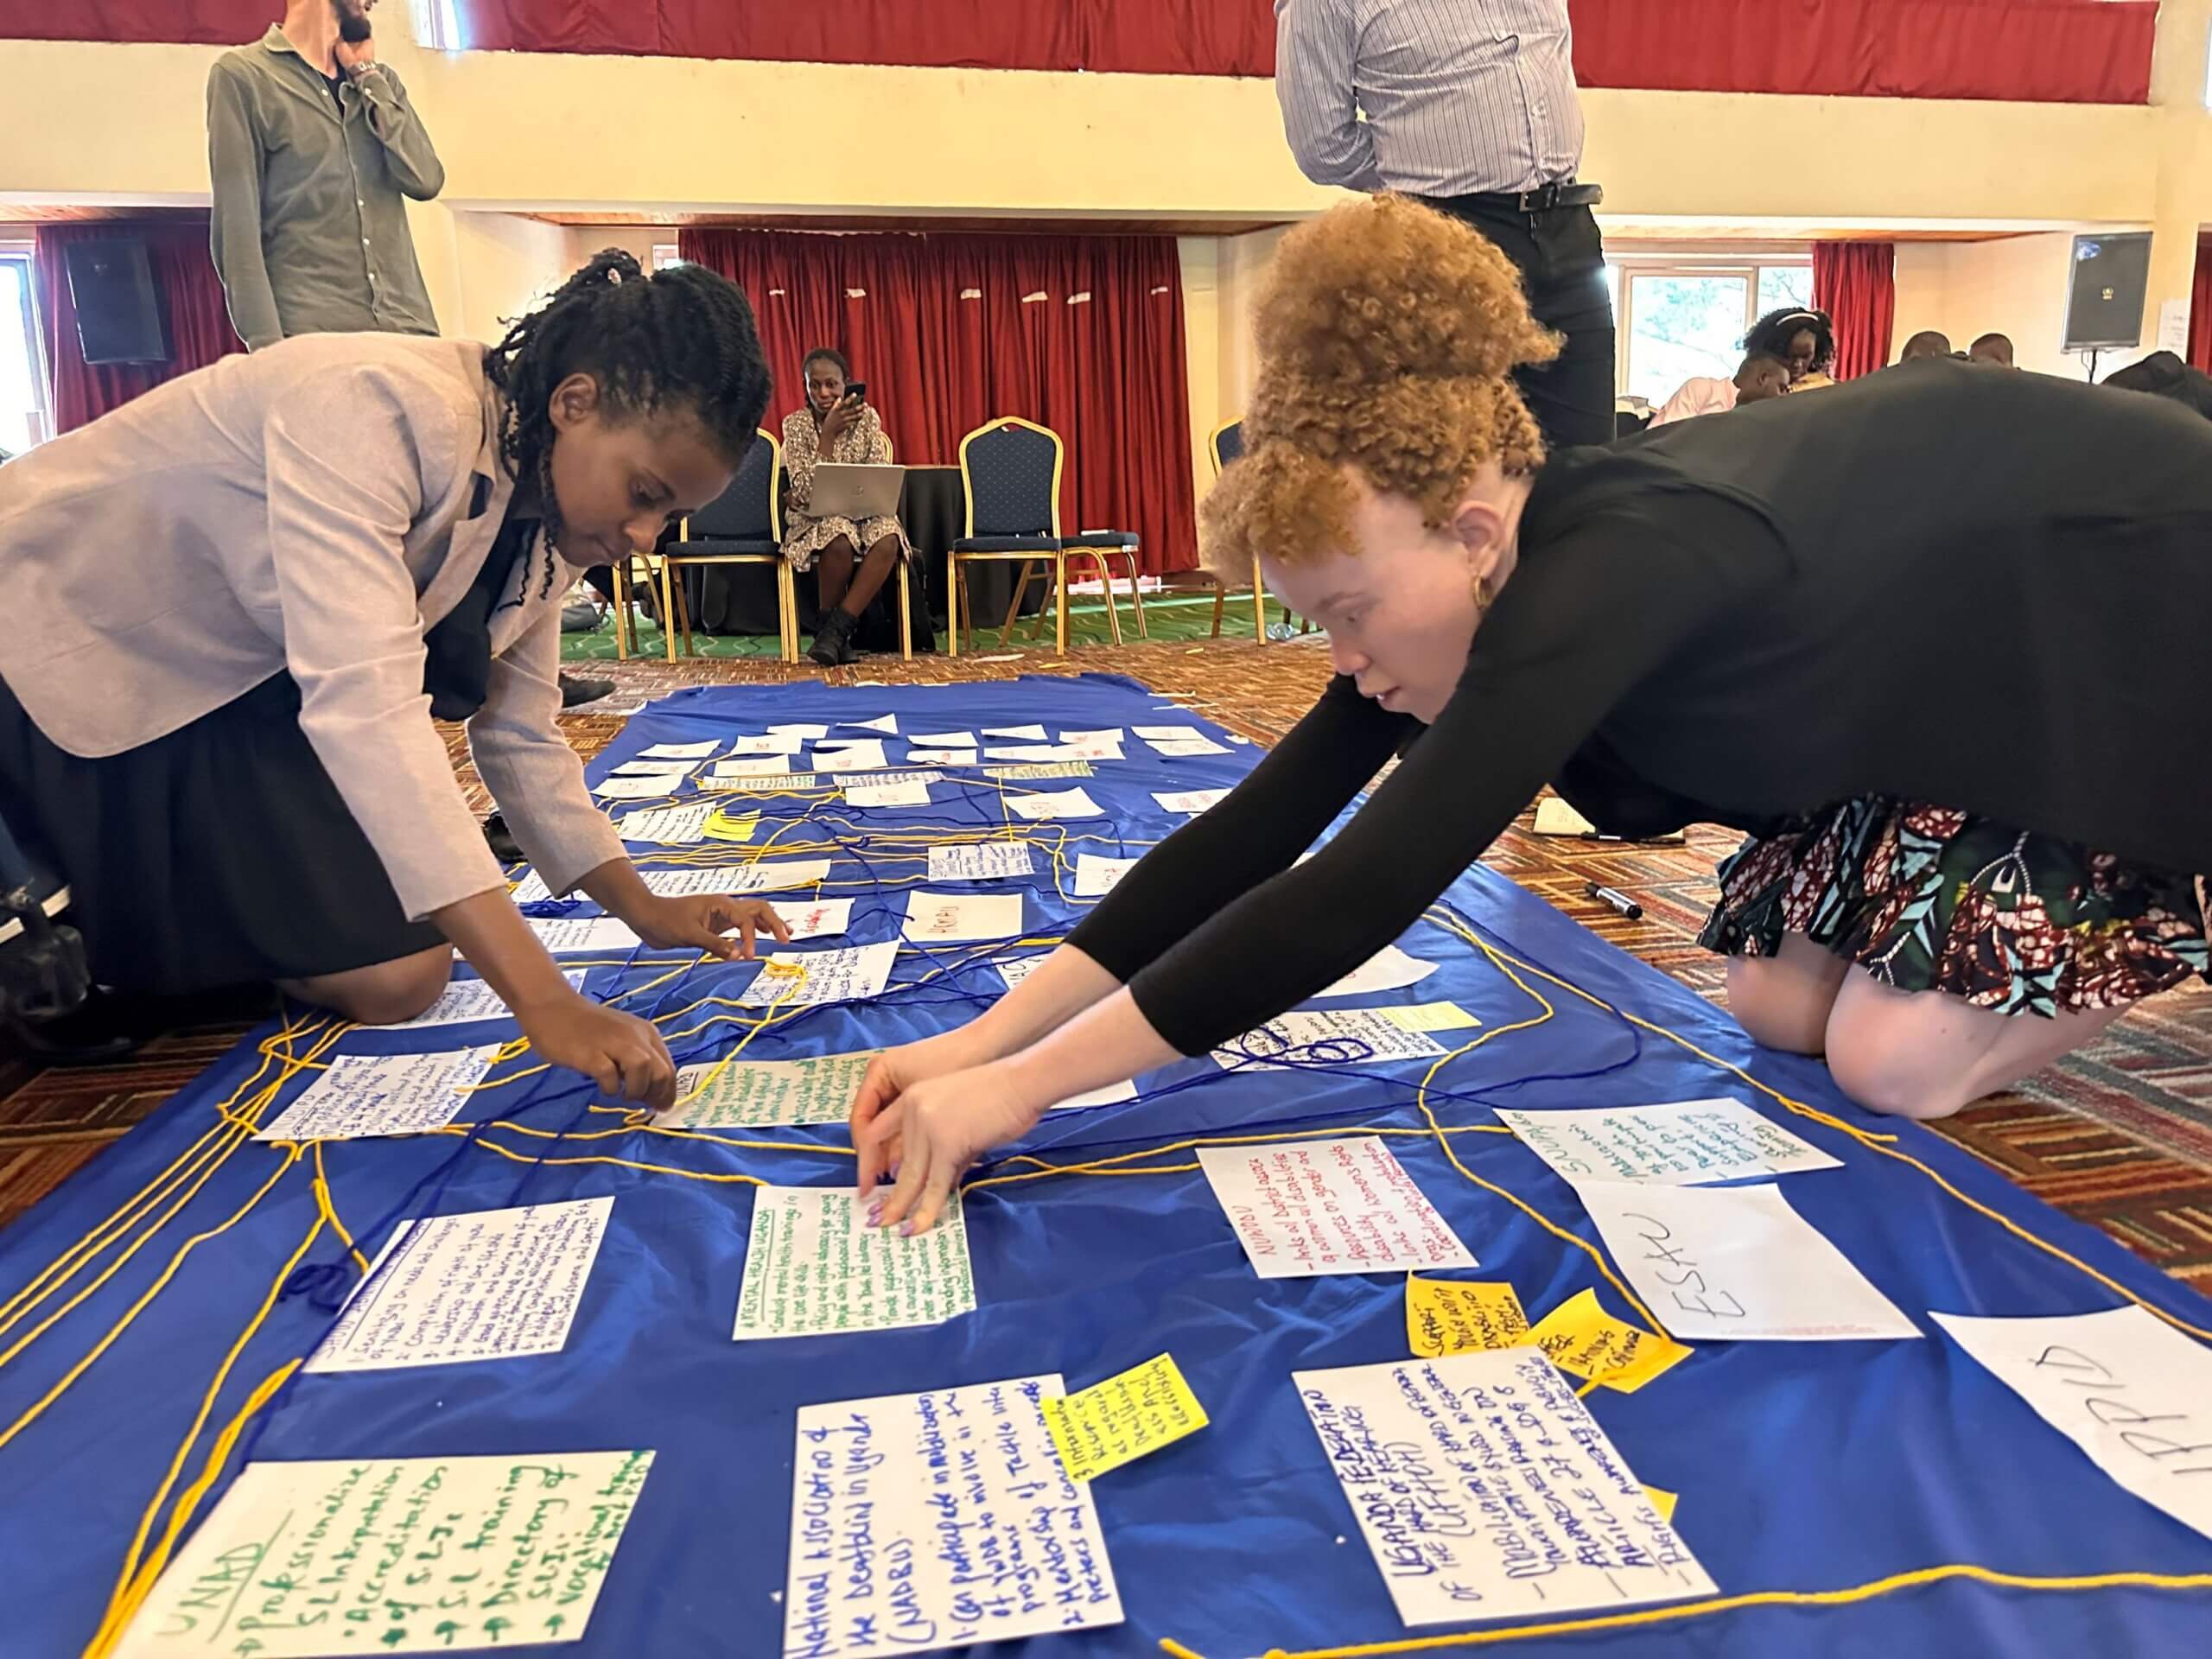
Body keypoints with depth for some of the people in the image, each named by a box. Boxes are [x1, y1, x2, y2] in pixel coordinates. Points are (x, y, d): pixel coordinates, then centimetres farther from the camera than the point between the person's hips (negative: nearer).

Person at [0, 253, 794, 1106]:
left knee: (398, 976, -4)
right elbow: (365, 702, -41)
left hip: (236, 687, 7)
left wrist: (647, 910, -8)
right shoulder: (381, 411, -31)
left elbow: (519, 733, 1)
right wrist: (543, 1000, -45)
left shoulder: (547, 516, -6)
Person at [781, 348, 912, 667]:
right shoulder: (796, 424, -4)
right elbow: (805, 492, -16)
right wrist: (829, 433, -22)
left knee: (888, 539, -33)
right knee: (839, 539, -37)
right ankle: (837, 635, -18)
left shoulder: (867, 417, 1)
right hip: (815, 520, -2)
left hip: (863, 513, 2)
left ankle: (834, 630, -27)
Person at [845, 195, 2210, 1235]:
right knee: (1780, 1000, 3)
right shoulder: (1464, 580, -15)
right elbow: (1256, 829, -17)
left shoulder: (1606, 571, -40)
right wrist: (986, 1038, -22)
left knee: (1892, 1058, -15)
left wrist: (1021, 1088, -42)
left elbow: (1363, 889, -46)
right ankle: (2084, 920, 23)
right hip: (1961, 679, 7)